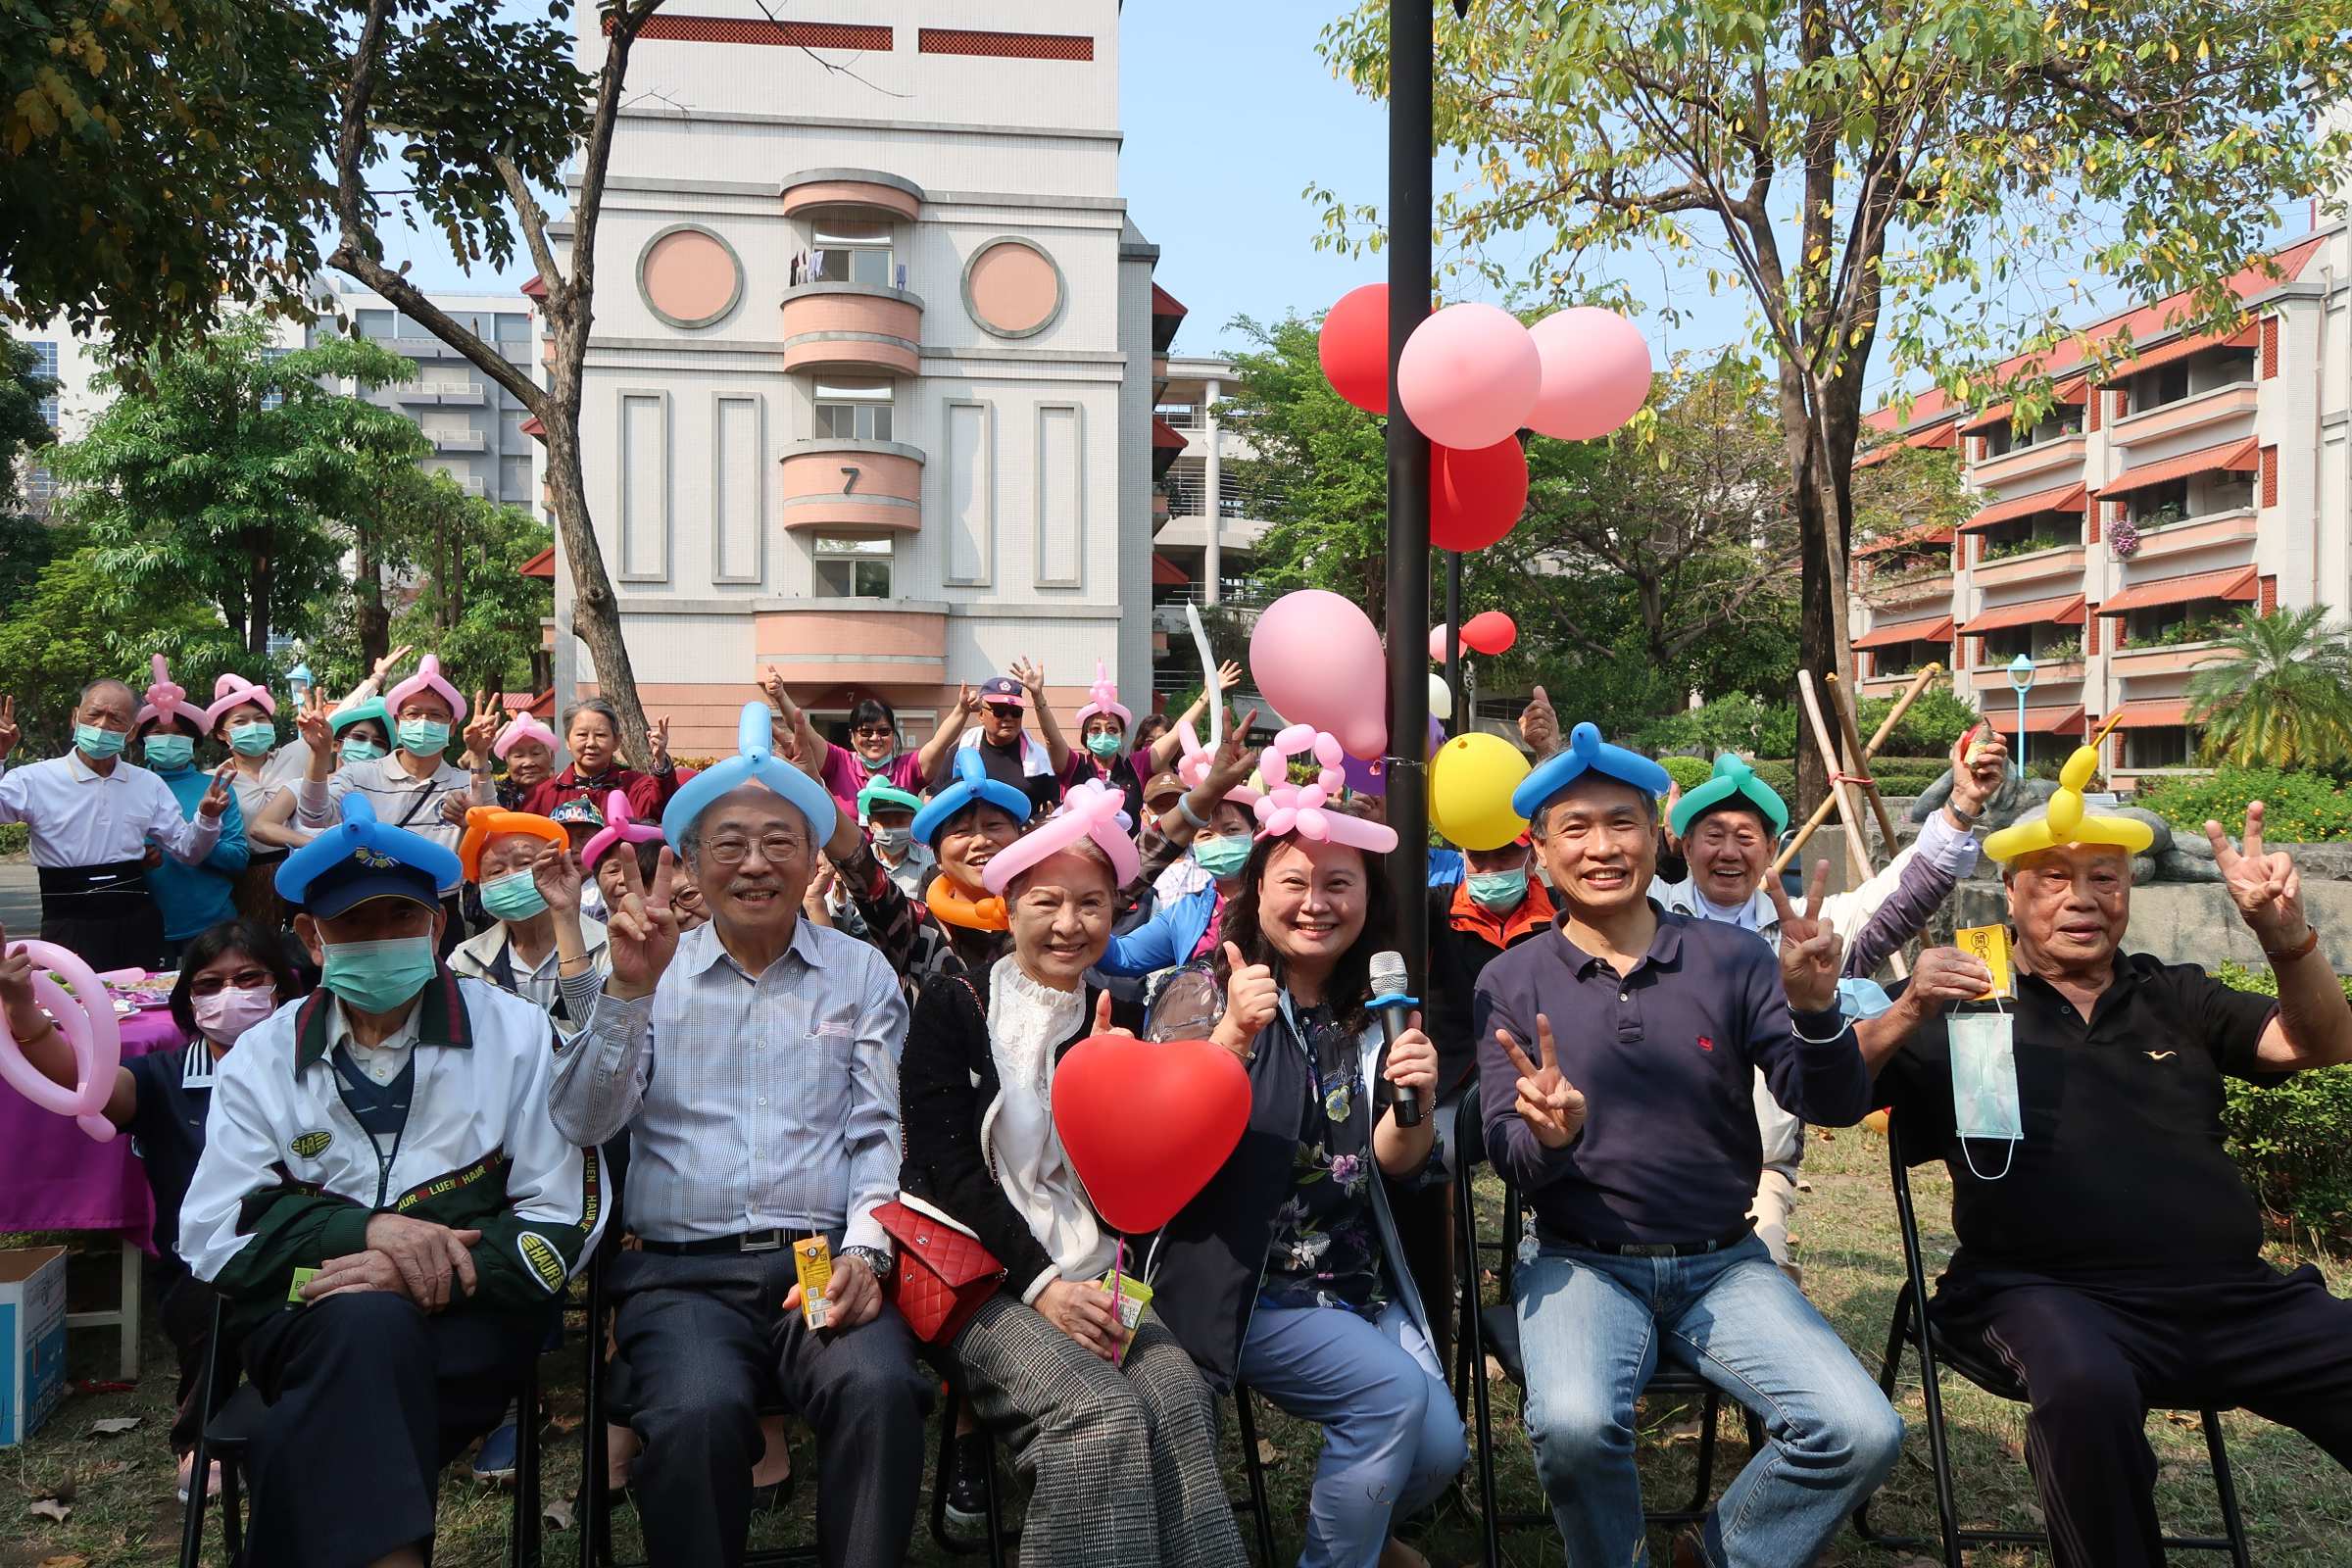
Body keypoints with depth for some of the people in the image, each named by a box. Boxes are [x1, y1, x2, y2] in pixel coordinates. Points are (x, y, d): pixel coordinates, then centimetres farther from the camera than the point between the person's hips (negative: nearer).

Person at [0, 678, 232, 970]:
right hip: (70, 927, -3)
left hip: (138, 923, 3)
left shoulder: (150, 785, 9)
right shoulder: (35, 780, -2)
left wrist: (207, 817, -8)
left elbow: (187, 851, 10)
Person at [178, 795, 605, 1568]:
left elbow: (564, 1223, 0)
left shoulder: (516, 1034, 5)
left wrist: (436, 1268, -17)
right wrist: (365, 1228, -15)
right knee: (367, 1324, -33)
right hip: (304, 1323, 2)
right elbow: (214, 1234, 2)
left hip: (467, 1320, -1)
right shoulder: (262, 1058, 11)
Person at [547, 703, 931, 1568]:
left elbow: (881, 1132, 6)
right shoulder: (655, 973, 12)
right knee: (698, 1414, -31)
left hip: (826, 1260, 0)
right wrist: (628, 989, -12)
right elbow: (583, 1124, 1)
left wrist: (864, 1251, -11)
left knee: (878, 1389, -30)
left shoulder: (860, 972, 12)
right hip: (682, 1268, 0)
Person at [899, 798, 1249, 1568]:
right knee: (1103, 1416, -30)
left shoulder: (1117, 1019, 13)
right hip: (978, 1273, -3)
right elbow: (947, 1167, -6)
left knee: (1180, 1399, -28)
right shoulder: (954, 1006, 2)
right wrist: (1040, 1282, -15)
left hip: (1090, 1274, 4)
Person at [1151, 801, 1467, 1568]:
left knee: (1440, 1447, -11)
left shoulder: (1374, 1010, 8)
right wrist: (1234, 1034, -31)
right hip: (1247, 1288, -5)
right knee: (1392, 1391, -23)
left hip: (1364, 1282, 5)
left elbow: (1392, 1160, 2)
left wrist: (1415, 1097, -20)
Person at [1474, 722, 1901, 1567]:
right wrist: (1550, 1135, -28)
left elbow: (1833, 1107, -5)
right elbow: (1510, 1160, -4)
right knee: (1573, 1423, -31)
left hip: (1722, 1262, 2)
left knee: (1862, 1433, -19)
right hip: (1582, 1264, -2)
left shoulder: (1730, 956, 0)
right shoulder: (1510, 981, -1)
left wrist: (1815, 1010, -25)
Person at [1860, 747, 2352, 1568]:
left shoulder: (2174, 996, 22)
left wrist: (2286, 934, -9)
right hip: (2056, 1294, -4)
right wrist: (1908, 1014, -18)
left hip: (2235, 1297, 4)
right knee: (2085, 1389, -36)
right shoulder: (1965, 1008, 10)